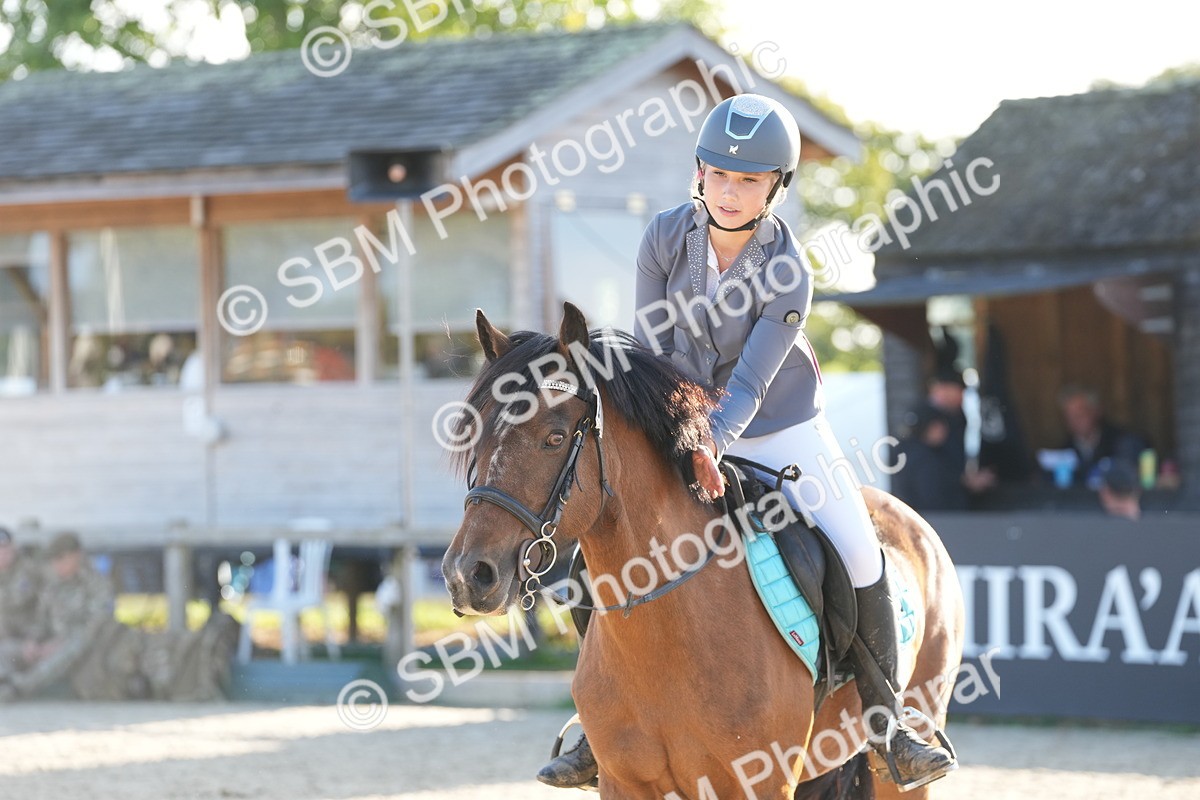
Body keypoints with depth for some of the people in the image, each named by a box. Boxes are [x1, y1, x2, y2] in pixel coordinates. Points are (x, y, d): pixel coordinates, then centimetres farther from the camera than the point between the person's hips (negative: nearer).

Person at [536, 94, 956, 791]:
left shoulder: (788, 274, -23)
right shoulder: (666, 237, -13)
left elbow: (753, 381, -28)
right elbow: (651, 348, -8)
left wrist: (713, 444, -44)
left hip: (782, 432, -2)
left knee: (860, 558, -12)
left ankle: (886, 718, 4)